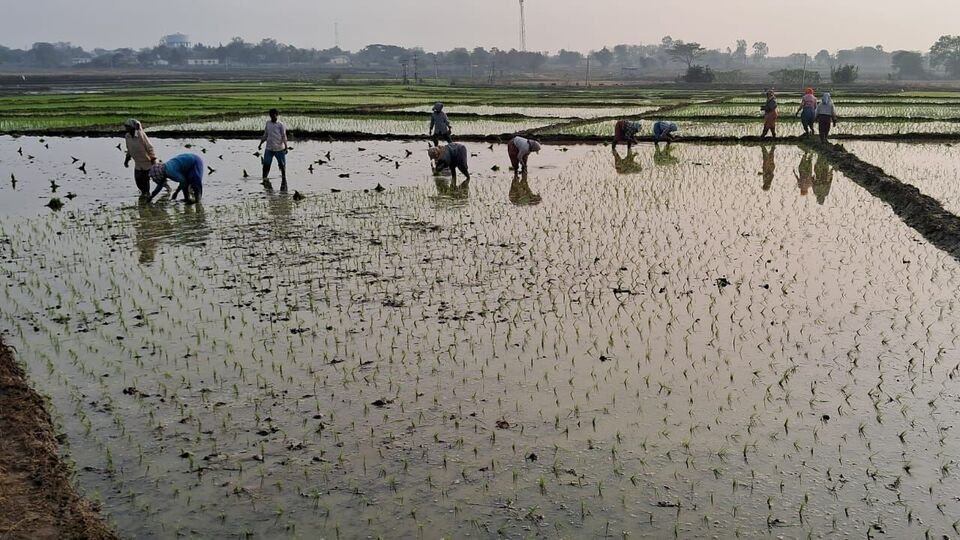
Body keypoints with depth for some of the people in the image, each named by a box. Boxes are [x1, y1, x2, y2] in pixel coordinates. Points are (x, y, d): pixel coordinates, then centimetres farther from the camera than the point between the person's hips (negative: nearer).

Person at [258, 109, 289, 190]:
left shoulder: (280, 125, -4)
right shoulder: (268, 124, 10)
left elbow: (284, 136, -8)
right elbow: (265, 135, 19)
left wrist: (286, 147, -17)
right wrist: (261, 144, 14)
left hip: (279, 149, -3)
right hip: (269, 148, 3)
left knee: (282, 165, 4)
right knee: (266, 164, -4)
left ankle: (284, 179, 22)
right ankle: (265, 179, 3)